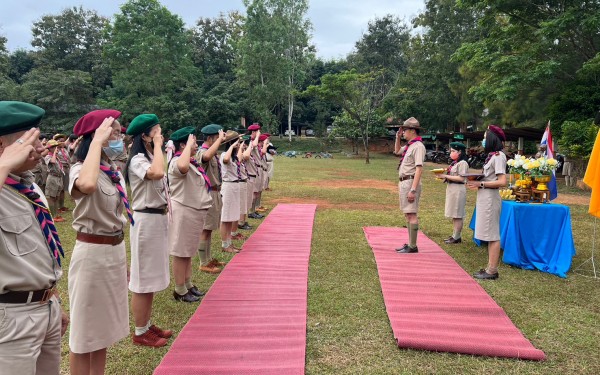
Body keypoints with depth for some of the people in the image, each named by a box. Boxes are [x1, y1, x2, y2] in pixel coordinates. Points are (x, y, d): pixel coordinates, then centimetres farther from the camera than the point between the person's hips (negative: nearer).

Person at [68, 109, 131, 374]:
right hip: (92, 253, -8)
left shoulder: (113, 170, 9)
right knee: (86, 328, 6)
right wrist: (97, 143, -30)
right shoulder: (80, 169, -16)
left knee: (103, 325, 20)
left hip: (115, 250, 8)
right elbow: (88, 185, -44)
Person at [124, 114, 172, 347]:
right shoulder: (137, 159, -15)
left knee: (151, 276, 16)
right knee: (143, 278, 0)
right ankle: (140, 333, 12)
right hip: (146, 221, -10)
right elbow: (157, 173, -36)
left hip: (158, 218, 10)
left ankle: (147, 325, 28)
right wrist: (157, 145, -23)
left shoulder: (150, 157, 15)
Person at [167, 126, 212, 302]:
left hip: (194, 211, 10)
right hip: (183, 212, -10)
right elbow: (183, 167, -43)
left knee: (188, 251, 19)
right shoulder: (177, 162, -19)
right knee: (181, 252, 2)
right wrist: (189, 145, -32)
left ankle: (188, 284, 31)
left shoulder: (192, 162, 12)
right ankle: (180, 291, 13)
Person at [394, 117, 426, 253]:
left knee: (411, 215, -7)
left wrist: (413, 190, -26)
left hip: (410, 182, -10)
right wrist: (398, 137, 19)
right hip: (403, 182, 10)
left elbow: (419, 169, -21)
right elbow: (397, 151, 35)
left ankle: (413, 246, -3)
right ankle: (410, 243, 22)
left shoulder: (418, 146, -14)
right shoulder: (409, 145, 14)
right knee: (407, 215, 14)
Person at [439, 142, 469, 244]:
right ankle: (455, 235, 22)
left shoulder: (462, 163, -13)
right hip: (451, 189, 10)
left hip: (458, 190, -10)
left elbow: (461, 178, -21)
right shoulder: (454, 163, 15)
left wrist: (446, 176, -19)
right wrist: (444, 176, 2)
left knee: (457, 214, -3)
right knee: (453, 214, 14)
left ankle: (457, 237, 3)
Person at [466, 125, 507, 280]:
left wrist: (481, 184, -18)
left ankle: (492, 271, 0)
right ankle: (490, 268, 19)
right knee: (490, 234, 12)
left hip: (490, 198, -10)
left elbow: (502, 182, -19)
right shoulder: (492, 156, 15)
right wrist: (477, 183, 2)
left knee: (492, 235, -5)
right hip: (485, 198, 10)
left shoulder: (498, 156, -12)